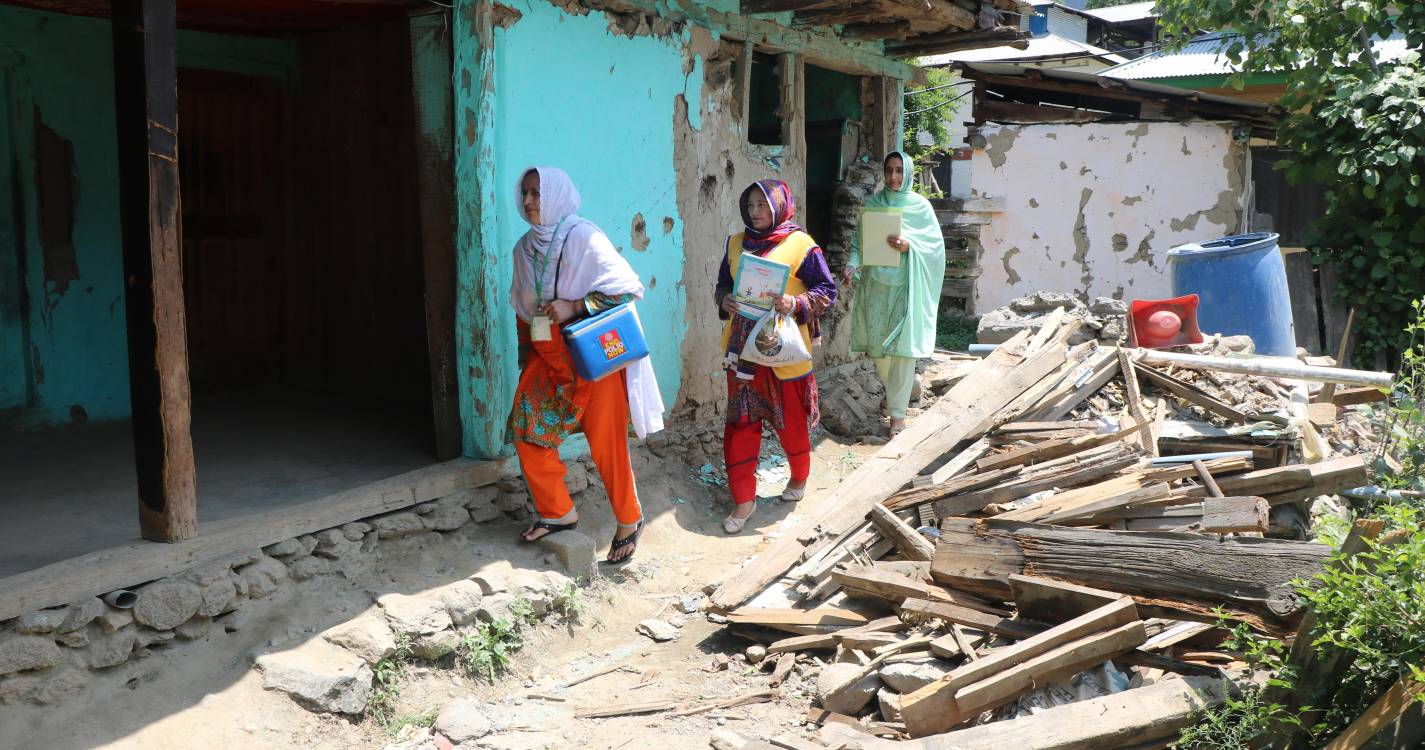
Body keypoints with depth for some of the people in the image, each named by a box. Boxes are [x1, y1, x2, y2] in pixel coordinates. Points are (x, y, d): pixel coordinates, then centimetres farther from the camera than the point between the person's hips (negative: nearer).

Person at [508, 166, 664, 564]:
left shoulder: (583, 237, -15)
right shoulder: (525, 247, 7)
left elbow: (627, 287, -17)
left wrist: (574, 306, -23)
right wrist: (527, 357, 18)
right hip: (547, 356, 7)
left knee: (606, 444, -2)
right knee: (526, 431, 3)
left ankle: (629, 520, 18)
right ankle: (558, 512, 21)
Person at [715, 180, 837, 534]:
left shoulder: (801, 245, -9)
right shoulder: (736, 243, 7)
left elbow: (827, 291, -7)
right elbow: (723, 283, 16)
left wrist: (796, 303, -24)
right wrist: (724, 300, -7)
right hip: (743, 348, 4)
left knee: (790, 420, 11)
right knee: (740, 423, 4)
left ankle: (799, 477, 37)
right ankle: (744, 498, 14)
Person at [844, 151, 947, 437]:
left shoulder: (920, 206, 0)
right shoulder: (873, 203, 7)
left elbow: (936, 243, -2)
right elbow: (859, 241, 7)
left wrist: (909, 246, -19)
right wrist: (852, 264, -12)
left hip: (905, 285, -3)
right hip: (875, 282, 3)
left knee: (902, 345, -6)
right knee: (877, 342, 9)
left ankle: (898, 412, -1)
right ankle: (892, 390, 37)